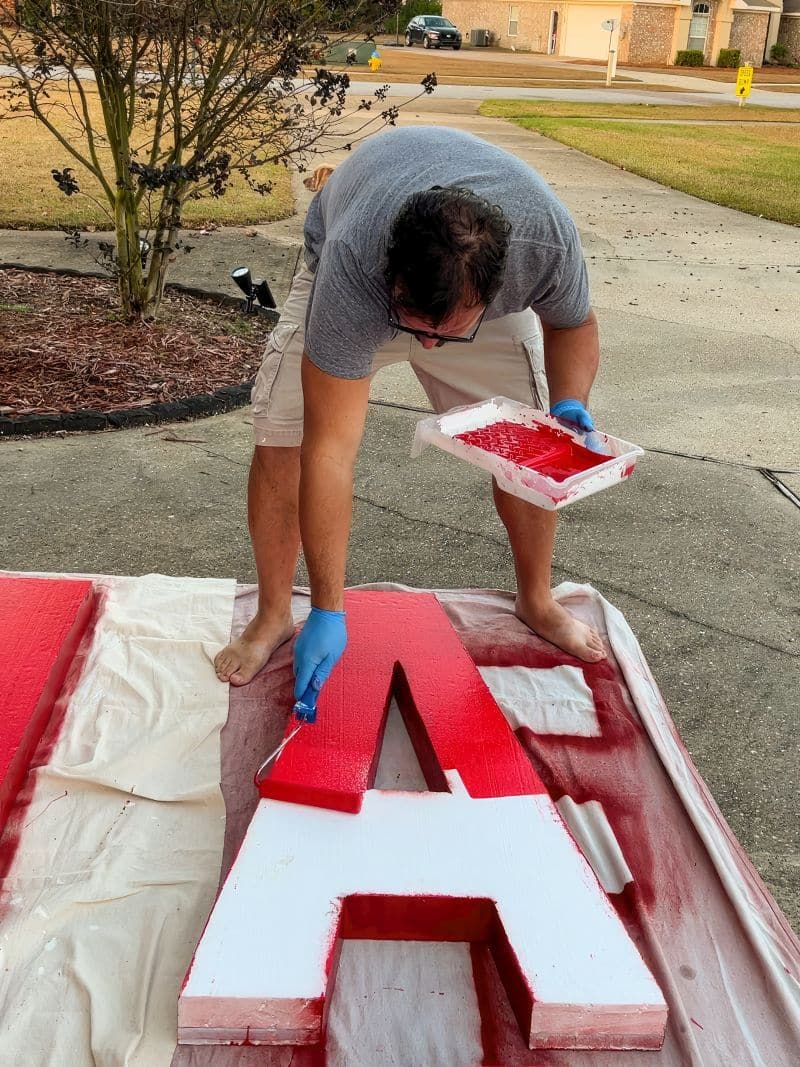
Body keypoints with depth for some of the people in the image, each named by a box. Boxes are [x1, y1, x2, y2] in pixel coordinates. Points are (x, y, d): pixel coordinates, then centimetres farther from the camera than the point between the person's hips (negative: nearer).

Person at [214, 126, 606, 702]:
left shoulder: (548, 238, -38)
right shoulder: (350, 271, -46)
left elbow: (574, 323, -11)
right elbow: (331, 449, -43)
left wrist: (569, 406, -32)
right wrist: (328, 611, -40)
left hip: (480, 287, 3)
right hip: (359, 276, -2)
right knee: (280, 441, -16)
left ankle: (537, 599, 20)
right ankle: (273, 616, 4)